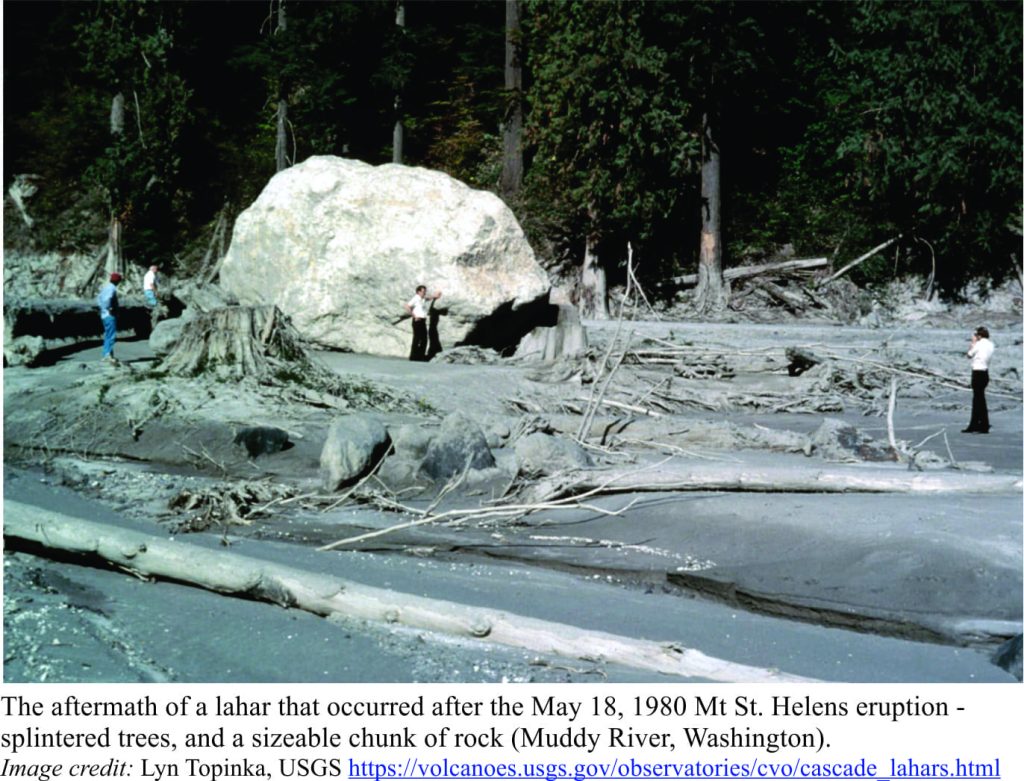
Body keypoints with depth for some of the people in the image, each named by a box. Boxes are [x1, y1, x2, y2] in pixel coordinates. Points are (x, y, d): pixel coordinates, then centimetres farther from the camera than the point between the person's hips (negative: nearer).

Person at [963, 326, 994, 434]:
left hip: (978, 373, -8)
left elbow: (969, 355, -2)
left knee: (979, 400, -4)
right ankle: (974, 425, 20)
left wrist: (973, 343, 8)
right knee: (977, 399, 15)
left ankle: (984, 426, -3)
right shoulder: (991, 345, 9)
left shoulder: (979, 344, -14)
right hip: (985, 372, 8)